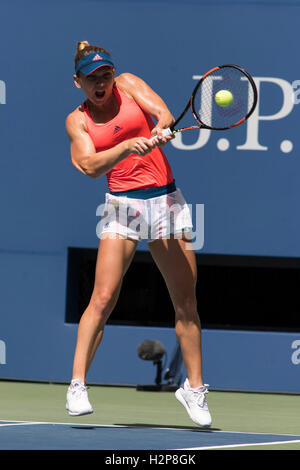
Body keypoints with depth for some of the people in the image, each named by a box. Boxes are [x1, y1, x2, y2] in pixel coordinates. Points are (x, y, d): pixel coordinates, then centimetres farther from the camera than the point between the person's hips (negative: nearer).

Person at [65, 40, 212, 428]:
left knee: (186, 304, 3)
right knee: (103, 298, -15)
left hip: (166, 199, 2)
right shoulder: (77, 121, 4)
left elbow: (163, 113, -8)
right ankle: (77, 386, -12)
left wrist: (158, 132, -31)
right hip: (122, 205, -1)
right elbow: (90, 166, -12)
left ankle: (194, 387, 16)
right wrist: (128, 146, -28)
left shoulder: (128, 85, 6)